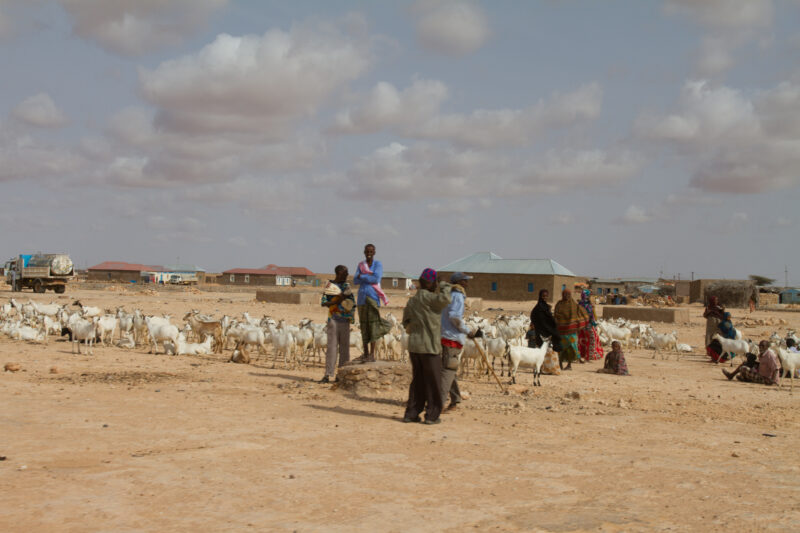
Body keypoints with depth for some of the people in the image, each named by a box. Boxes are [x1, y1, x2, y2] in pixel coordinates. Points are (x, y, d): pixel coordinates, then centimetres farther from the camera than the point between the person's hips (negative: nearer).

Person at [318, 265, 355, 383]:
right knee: (332, 347, -9)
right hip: (333, 319, -4)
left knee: (344, 347, 4)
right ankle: (328, 375, -10)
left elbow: (352, 303, 15)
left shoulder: (347, 285, 13)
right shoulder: (329, 285, 0)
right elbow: (324, 303, -7)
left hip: (345, 320, 5)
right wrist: (338, 300, -18)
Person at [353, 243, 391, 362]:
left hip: (373, 296, -4)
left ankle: (372, 354, -13)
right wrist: (368, 275, -11)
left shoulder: (378, 264, 1)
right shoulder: (360, 265, 13)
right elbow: (355, 281, 2)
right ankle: (365, 354, 9)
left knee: (372, 323, -11)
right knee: (363, 325, 4)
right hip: (362, 297, 5)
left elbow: (376, 279, -14)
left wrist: (362, 276, -6)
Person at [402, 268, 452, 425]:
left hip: (413, 346, 7)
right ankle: (432, 415, 7)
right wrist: (445, 287, -10)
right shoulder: (427, 297, -12)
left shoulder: (411, 301, 12)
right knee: (433, 383, 4)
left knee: (417, 381, 14)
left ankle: (411, 413, 14)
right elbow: (445, 299, -28)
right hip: (429, 347, -7)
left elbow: (406, 323, 19)